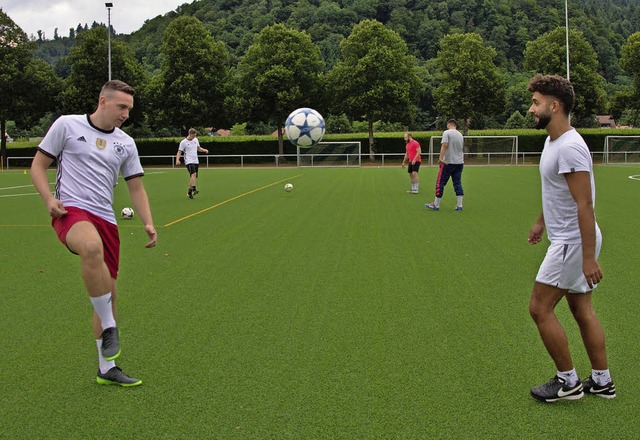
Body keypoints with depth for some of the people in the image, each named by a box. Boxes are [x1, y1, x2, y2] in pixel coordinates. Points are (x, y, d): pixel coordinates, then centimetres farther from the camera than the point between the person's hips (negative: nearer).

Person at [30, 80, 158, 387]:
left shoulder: (126, 143, 15)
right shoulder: (67, 125, 3)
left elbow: (136, 187, 19)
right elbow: (38, 166, 7)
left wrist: (148, 223, 3)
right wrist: (49, 199, -11)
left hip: (106, 219, 6)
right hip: (71, 211, -5)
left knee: (108, 294, 5)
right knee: (92, 247, -40)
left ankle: (106, 368, 19)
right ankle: (109, 328, -25)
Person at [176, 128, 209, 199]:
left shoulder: (195, 139, 11)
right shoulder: (183, 142, -6)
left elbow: (198, 148, 23)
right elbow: (179, 152, -5)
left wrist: (204, 150, 3)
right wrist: (177, 160, -22)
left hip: (195, 161, 6)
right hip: (189, 161, -6)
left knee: (193, 177, 5)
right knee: (193, 174, -26)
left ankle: (189, 192, 15)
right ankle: (194, 189, -36)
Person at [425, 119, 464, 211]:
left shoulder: (447, 133, -6)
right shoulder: (460, 135, 15)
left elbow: (444, 145, -19)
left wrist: (440, 158, -23)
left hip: (448, 162, -6)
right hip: (460, 162, 6)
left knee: (440, 183, 0)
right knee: (458, 183, 8)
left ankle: (436, 205, 3)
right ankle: (459, 205, 5)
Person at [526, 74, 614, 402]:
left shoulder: (569, 147, -22)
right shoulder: (553, 141, 10)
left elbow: (585, 204, -25)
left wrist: (588, 257, -26)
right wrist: (541, 221, 35)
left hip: (573, 241, -10)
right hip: (567, 238, 10)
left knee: (540, 308, -3)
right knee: (581, 309, 14)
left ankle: (568, 382, 9)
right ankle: (602, 381, 23)